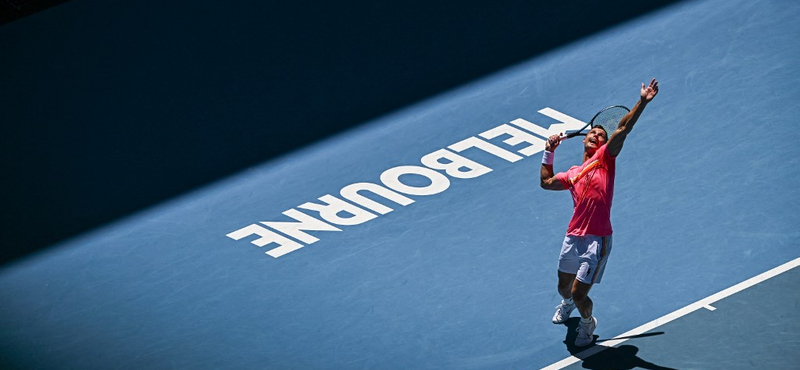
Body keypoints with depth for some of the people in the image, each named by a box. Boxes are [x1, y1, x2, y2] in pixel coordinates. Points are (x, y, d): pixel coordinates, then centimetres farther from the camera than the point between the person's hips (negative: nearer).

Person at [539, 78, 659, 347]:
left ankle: (587, 324, 26)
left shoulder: (605, 158, 2)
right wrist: (549, 152, 28)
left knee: (579, 294, -6)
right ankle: (567, 304, 58)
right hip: (572, 238, 6)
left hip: (596, 241, -6)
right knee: (564, 287, 21)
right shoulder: (573, 174, 17)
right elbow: (547, 181, 31)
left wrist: (642, 102, -19)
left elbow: (622, 129, -9)